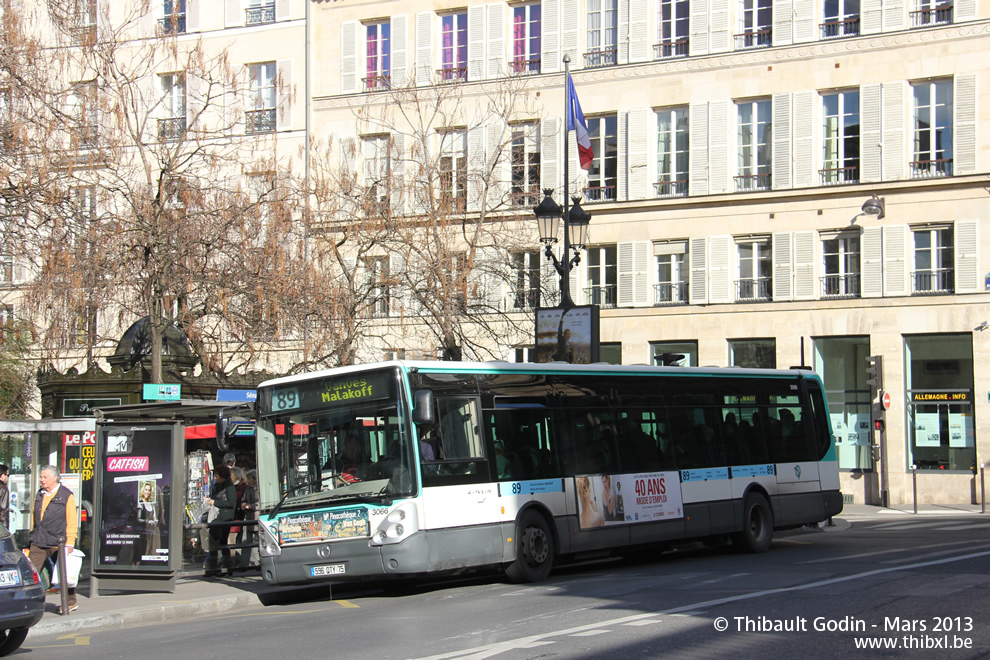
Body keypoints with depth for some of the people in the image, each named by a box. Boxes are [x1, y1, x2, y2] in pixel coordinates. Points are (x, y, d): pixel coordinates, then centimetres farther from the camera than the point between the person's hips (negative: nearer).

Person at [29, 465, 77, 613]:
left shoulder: (66, 496, -5)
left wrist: (69, 543, -11)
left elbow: (71, 522, -6)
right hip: (37, 543, 5)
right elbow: (35, 518, 19)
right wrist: (33, 535, 14)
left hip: (57, 543, -5)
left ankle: (71, 602, 22)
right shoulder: (40, 495, 12)